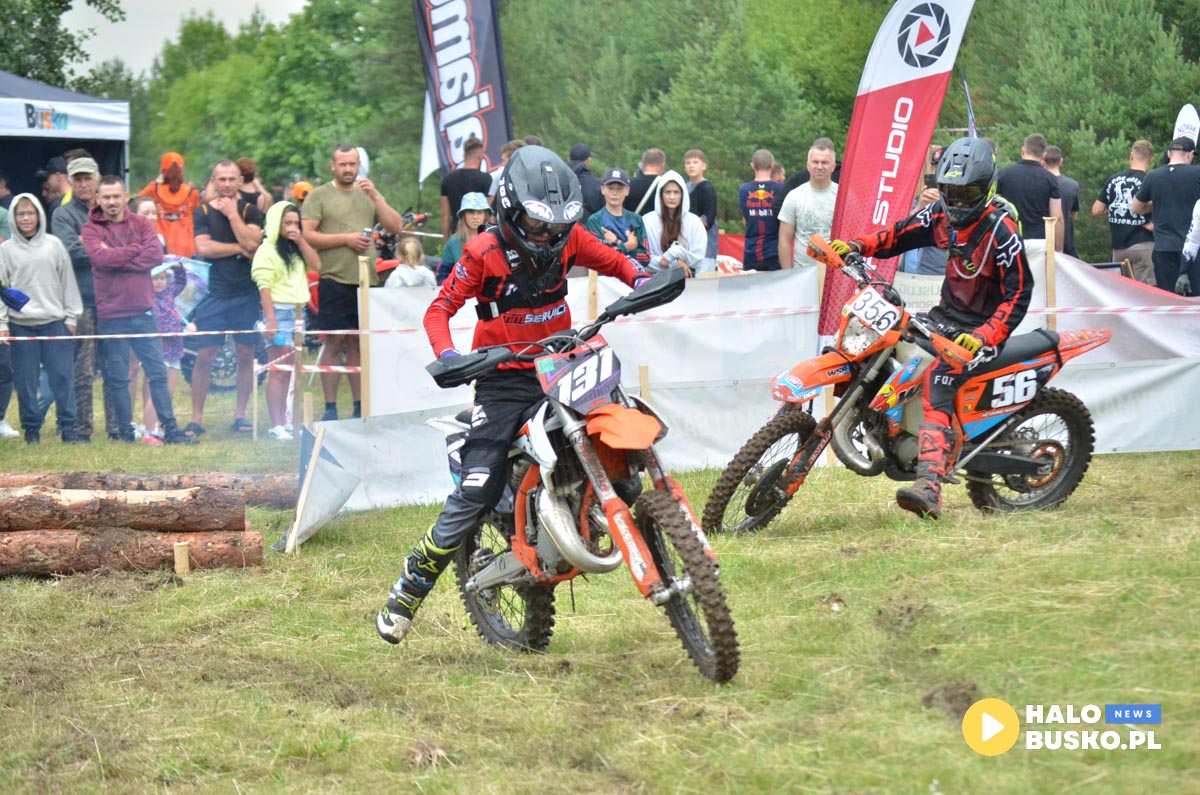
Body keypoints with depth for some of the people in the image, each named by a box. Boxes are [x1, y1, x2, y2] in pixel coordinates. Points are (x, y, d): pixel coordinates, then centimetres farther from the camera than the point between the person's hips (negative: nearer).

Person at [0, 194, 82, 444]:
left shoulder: (54, 245, 7)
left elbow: (68, 281, 9)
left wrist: (71, 317, 5)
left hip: (55, 321, 0)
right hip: (21, 324, 0)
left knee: (63, 376, -3)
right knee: (25, 380, 1)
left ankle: (68, 427, 2)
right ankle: (31, 428, 10)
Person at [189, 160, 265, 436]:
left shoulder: (250, 211, 8)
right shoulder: (203, 213, 6)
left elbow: (251, 242, -10)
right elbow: (203, 248, -8)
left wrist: (232, 214, -8)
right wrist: (240, 249, -7)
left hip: (246, 293, 1)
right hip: (214, 293, -1)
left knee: (245, 354, 3)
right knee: (205, 355, -4)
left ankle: (240, 413, 13)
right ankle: (196, 418, 1)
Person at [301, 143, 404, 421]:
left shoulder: (368, 195, 15)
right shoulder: (320, 196, 3)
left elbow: (396, 227, 5)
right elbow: (306, 235, -7)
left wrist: (375, 196, -5)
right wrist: (346, 239, -12)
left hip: (366, 281, 4)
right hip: (335, 281, -4)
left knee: (359, 344, 8)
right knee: (335, 342, -5)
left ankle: (360, 407, 12)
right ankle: (330, 407, 0)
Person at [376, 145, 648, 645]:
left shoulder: (568, 237, 3)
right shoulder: (484, 253, -10)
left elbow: (609, 261, 19)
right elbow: (440, 308, -8)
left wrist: (640, 279, -3)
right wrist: (446, 354, -27)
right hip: (504, 382, -5)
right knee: (475, 492, -12)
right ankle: (408, 591, -1)